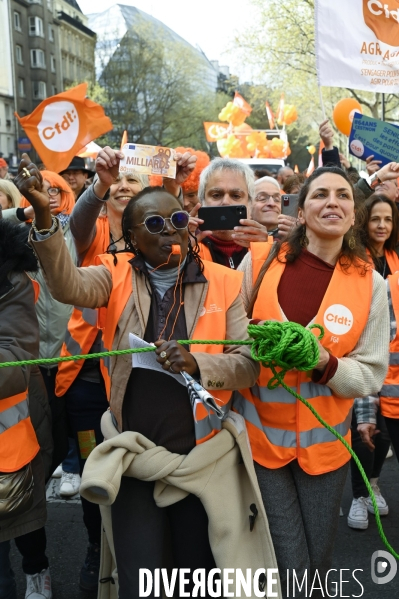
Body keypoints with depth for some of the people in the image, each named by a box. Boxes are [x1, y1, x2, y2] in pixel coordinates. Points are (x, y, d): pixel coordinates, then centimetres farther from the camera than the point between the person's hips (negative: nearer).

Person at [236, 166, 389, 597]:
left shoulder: (370, 283, -4)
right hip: (261, 433, -2)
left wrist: (326, 363, -23)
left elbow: (372, 374, -5)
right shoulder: (260, 261, -7)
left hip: (324, 441, 2)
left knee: (317, 563, 17)